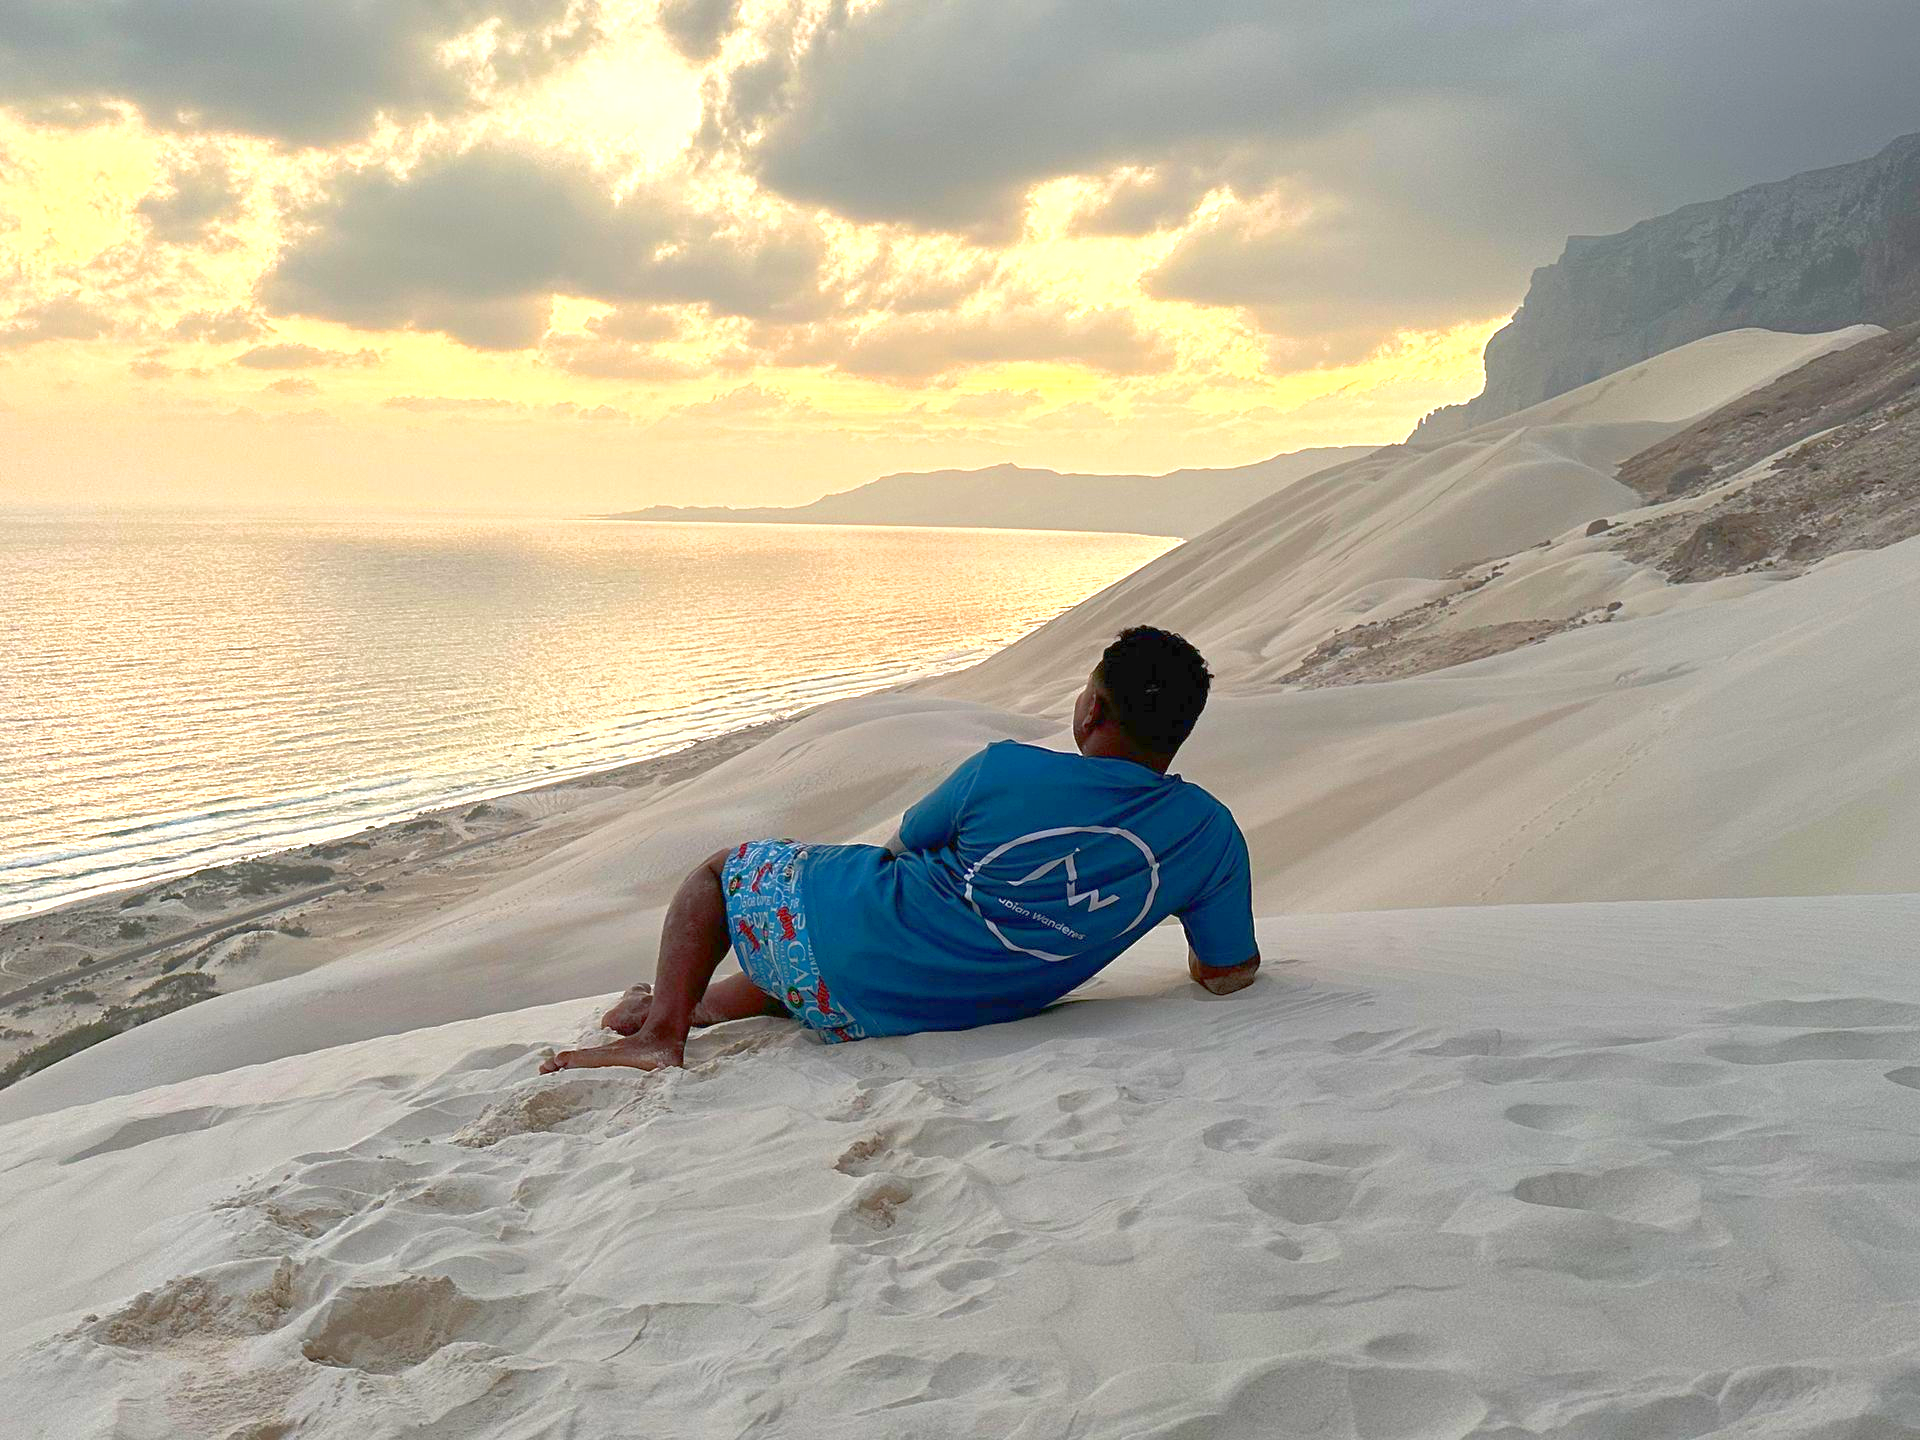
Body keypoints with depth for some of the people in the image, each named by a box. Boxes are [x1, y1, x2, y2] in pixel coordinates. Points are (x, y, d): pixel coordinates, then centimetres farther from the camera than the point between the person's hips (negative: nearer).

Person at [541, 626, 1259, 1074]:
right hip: (963, 1008, 5)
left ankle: (662, 1027, 10)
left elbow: (900, 850, 1)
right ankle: (695, 1006, 43)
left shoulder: (1006, 771, -18)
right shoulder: (1211, 833, -12)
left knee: (722, 866, 21)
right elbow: (1230, 974, 2)